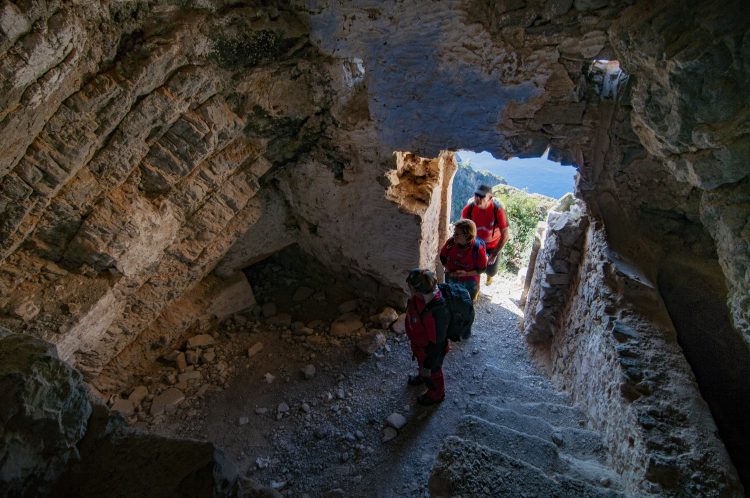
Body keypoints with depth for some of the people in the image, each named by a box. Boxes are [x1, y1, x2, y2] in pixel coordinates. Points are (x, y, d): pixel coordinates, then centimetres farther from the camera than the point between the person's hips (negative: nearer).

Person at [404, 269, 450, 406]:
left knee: (432, 373, 24)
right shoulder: (418, 296, -23)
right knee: (421, 362, 36)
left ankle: (436, 395, 54)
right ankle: (422, 376, 68)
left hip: (430, 348, -6)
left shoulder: (438, 312, -46)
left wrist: (428, 367, -19)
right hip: (418, 341, 6)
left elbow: (437, 344, -32)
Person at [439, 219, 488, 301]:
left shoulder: (478, 249, -30)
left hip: (469, 284, -3)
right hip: (451, 280, 3)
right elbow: (442, 256, -2)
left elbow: (482, 268, -18)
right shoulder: (450, 242, -21)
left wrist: (466, 273, -28)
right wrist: (448, 268, -14)